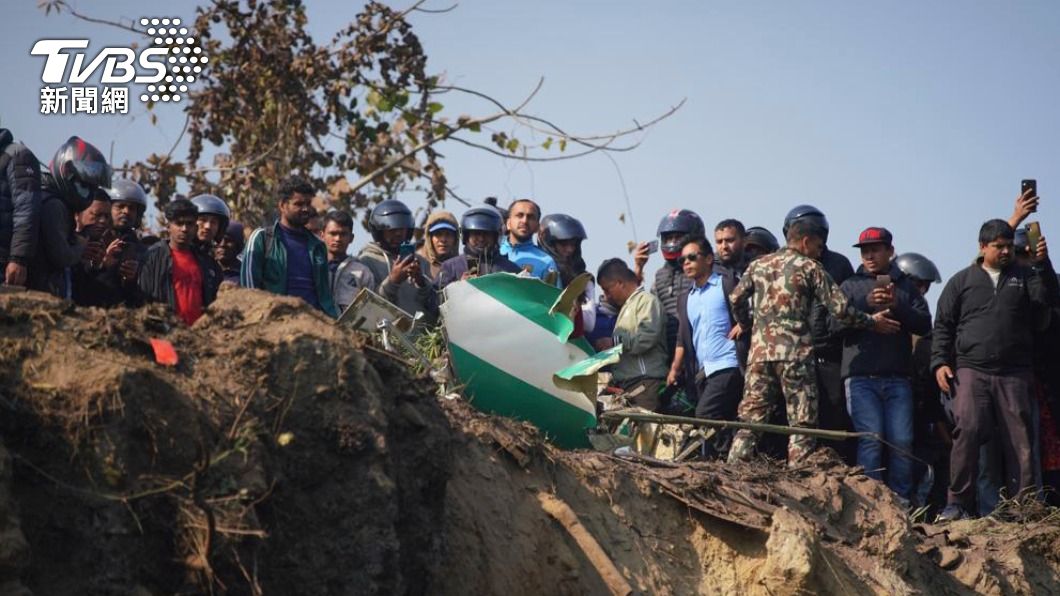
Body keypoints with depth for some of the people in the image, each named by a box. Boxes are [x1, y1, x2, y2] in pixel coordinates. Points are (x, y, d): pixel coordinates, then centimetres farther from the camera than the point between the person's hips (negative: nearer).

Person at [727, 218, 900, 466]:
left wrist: (746, 325, 26)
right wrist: (872, 322, 7)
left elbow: (736, 299, 10)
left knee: (750, 417, 7)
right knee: (802, 424, 1)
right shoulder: (810, 268, 0)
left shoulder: (759, 265, 13)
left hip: (760, 351, 5)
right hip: (795, 353, -4)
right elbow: (840, 309, -5)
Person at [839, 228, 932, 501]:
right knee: (871, 438, -12)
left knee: (902, 441, -5)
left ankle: (902, 502, 1)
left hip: (897, 378, 1)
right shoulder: (851, 286, 14)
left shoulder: (906, 286, 16)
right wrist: (866, 303, -15)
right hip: (861, 376, -1)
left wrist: (897, 306, -11)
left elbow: (925, 324, 4)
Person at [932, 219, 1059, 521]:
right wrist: (940, 362, 1)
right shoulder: (962, 281, 15)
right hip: (971, 371, -1)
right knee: (967, 430, -17)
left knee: (1019, 439, -2)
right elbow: (943, 325, 13)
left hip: (1014, 374, 1)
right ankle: (958, 502, -12)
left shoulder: (1024, 277, 15)